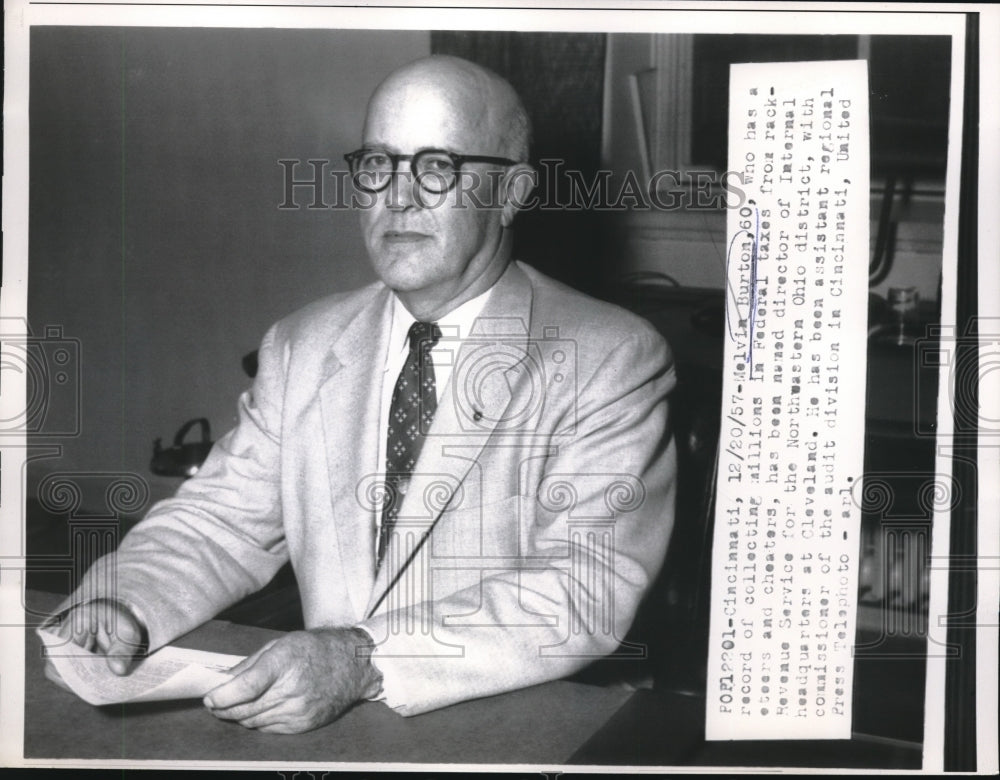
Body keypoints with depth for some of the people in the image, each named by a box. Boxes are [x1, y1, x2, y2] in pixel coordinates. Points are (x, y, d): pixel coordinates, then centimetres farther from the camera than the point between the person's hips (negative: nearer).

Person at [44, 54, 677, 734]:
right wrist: (120, 607, -13)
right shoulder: (302, 347, 9)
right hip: (314, 722, 2)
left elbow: (591, 589, -18)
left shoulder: (616, 360, -8)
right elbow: (221, 520, 8)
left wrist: (366, 660, -28)